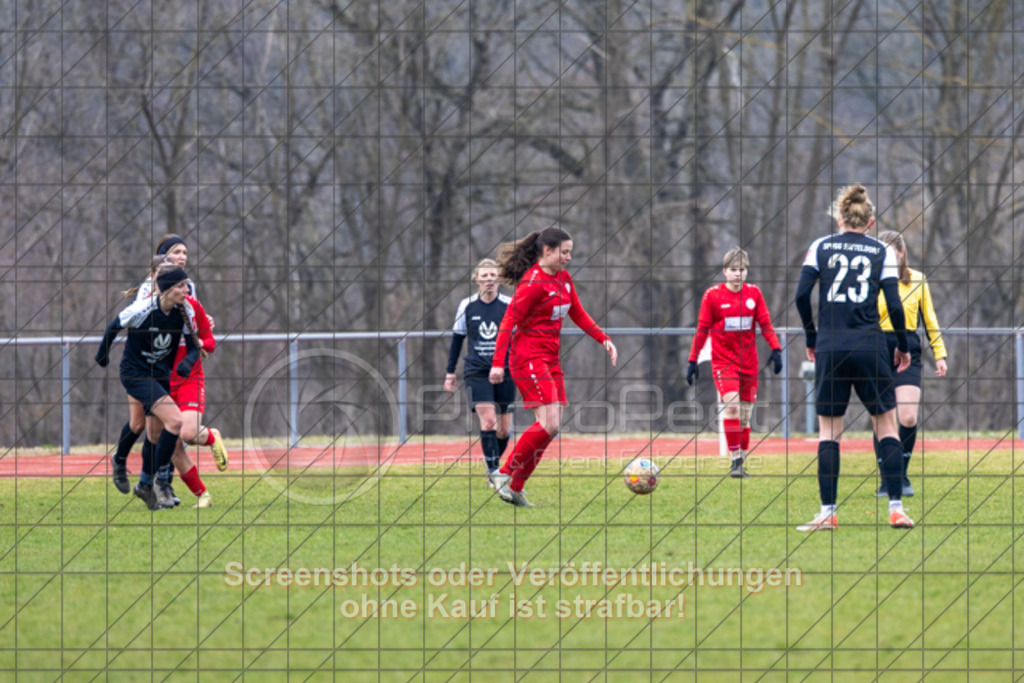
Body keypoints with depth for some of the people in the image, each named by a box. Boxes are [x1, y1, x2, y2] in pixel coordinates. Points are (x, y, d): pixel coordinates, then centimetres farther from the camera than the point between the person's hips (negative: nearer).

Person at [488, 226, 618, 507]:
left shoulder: (564, 279, 12)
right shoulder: (533, 282, -14)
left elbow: (578, 314, 23)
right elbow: (509, 322, -16)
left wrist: (604, 339, 13)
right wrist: (498, 363, -22)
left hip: (550, 358, 9)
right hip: (529, 358, -9)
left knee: (551, 427, 2)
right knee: (549, 424, -18)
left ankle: (515, 488, 7)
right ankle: (504, 474, -7)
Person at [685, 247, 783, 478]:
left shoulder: (754, 293, 4)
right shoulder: (713, 295, -3)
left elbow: (765, 323, 7)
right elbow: (702, 329, 1)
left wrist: (776, 349, -7)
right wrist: (693, 361, 0)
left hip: (748, 362, 3)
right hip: (723, 361, -3)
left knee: (745, 414, 6)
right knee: (732, 404, -22)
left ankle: (741, 465, 14)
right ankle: (736, 461, -20)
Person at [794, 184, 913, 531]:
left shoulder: (821, 247, 7)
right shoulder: (882, 252, 5)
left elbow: (801, 294, -1)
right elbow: (894, 305, -1)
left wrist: (812, 338, 10)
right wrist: (902, 347, 11)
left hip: (830, 348, 1)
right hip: (870, 345, -1)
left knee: (829, 431, 6)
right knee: (886, 424, 7)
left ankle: (827, 513, 2)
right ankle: (896, 508, 2)